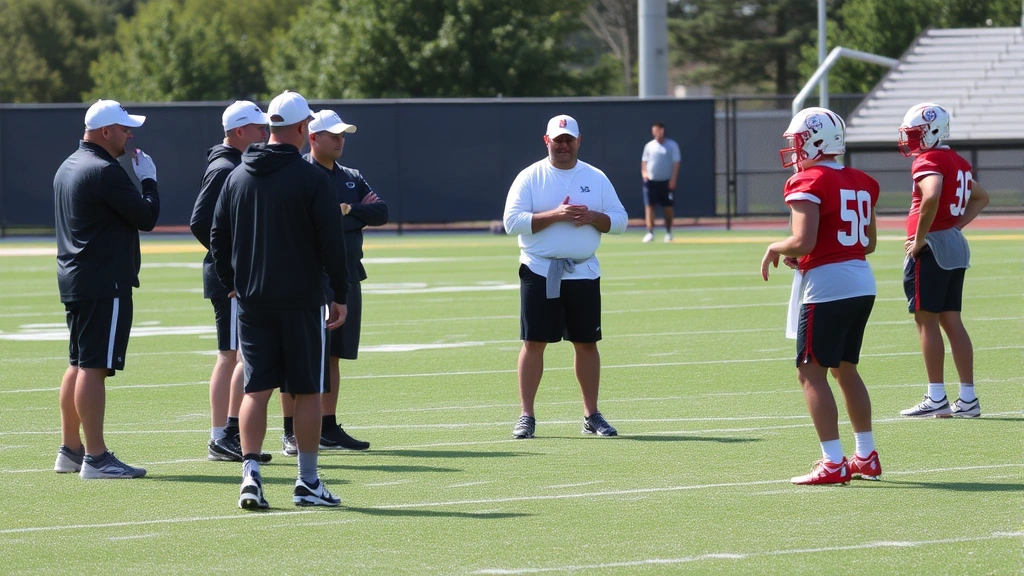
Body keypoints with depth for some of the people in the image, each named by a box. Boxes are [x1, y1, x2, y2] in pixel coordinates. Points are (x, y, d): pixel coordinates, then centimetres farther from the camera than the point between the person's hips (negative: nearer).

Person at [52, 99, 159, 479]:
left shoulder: (68, 167, 15)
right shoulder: (104, 171, -16)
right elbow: (147, 217, -14)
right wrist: (148, 179, -1)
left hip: (73, 279, 10)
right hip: (105, 284, -10)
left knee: (79, 364, 15)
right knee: (94, 366, -11)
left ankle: (69, 451, 21)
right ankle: (95, 458, -12)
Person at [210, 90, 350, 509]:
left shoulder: (237, 176, 6)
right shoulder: (311, 178, -8)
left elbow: (218, 237, 10)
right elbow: (332, 242, -9)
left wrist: (231, 285, 21)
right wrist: (340, 296, 0)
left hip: (251, 302, 4)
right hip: (301, 301, -4)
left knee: (256, 389, 5)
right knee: (306, 391, 4)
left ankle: (250, 475, -9)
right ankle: (308, 482, 8)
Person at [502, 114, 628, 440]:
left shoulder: (596, 178, 9)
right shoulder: (530, 177, -1)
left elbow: (620, 220, 8)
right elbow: (512, 221, -10)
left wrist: (593, 217, -13)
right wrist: (554, 215, -20)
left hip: (584, 273, 3)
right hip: (539, 273, -3)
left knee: (587, 343, 6)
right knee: (534, 342, -4)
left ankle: (591, 415, 14)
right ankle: (526, 417, 0)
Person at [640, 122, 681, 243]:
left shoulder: (672, 145, 0)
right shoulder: (649, 146, 9)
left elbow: (676, 163, -4)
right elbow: (644, 161, 14)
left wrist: (673, 179, -13)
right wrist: (644, 172, -4)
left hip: (666, 182, -2)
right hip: (651, 181, 2)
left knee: (668, 207, 4)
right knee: (649, 206, -7)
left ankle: (668, 232, 19)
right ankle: (650, 232, -6)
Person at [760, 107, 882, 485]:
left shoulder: (809, 183, -12)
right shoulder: (861, 183, 12)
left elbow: (803, 242, -21)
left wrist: (776, 250, 0)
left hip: (826, 286, -8)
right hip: (862, 282, 8)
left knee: (811, 373, -2)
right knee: (845, 369, 19)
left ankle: (833, 463, -7)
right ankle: (866, 456, 21)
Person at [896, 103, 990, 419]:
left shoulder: (928, 162, -14)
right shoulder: (957, 161, 15)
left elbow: (931, 196, -33)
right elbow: (981, 197, 28)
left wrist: (920, 238, -22)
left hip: (931, 248, -9)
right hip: (956, 245, 9)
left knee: (927, 321, -2)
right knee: (952, 321, 9)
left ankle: (936, 398, -2)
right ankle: (968, 398, 7)